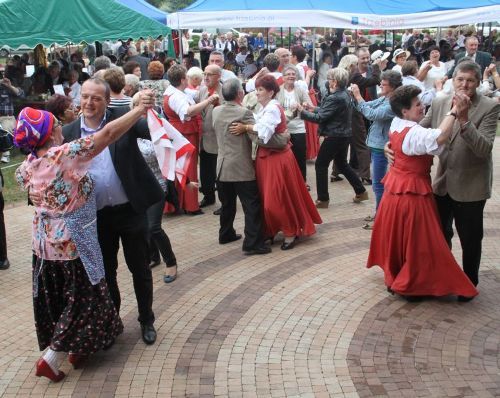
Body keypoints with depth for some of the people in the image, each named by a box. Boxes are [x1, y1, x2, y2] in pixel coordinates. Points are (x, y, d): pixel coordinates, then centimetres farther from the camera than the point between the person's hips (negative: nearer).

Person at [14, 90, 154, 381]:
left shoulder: (28, 166, -3)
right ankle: (51, 359, 9)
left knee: (57, 297, 19)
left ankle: (77, 349, 36)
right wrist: (140, 109, -19)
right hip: (73, 240, -8)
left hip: (47, 240, 8)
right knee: (82, 298, 7)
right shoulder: (66, 153, -24)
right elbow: (109, 133, -25)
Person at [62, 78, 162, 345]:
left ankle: (146, 320, 32)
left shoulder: (123, 118, -6)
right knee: (105, 271, 17)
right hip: (97, 216, 2)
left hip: (131, 210, -2)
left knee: (140, 269, 12)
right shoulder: (69, 132, 0)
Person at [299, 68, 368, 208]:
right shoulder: (345, 94, 6)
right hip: (344, 135, 9)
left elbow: (319, 118, -22)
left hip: (334, 137, -9)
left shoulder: (335, 98, -23)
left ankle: (323, 199, 6)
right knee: (342, 164, 22)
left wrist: (303, 112, -12)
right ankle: (361, 191, 25)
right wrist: (314, 109, 12)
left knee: (321, 165, 2)